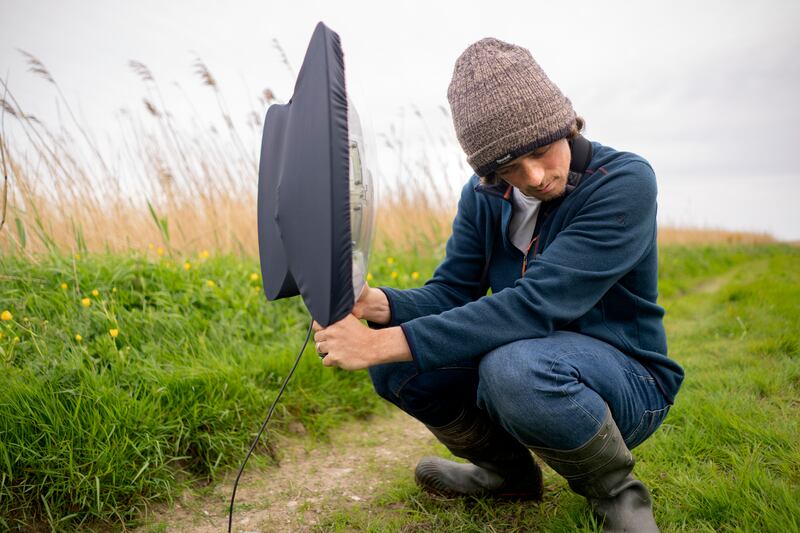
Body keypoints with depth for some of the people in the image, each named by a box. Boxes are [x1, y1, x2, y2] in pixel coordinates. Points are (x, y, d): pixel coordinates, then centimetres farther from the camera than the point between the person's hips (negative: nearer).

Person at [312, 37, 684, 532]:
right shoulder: (484, 197, -1)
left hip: (626, 384, -6)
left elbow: (536, 304, -33)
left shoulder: (625, 181, -23)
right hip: (525, 357, 6)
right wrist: (374, 302, -28)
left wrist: (384, 342, -37)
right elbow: (450, 293, -5)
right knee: (398, 363, -14)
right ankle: (510, 471, 11)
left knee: (514, 366, -37)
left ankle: (617, 492, -6)